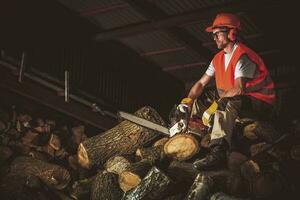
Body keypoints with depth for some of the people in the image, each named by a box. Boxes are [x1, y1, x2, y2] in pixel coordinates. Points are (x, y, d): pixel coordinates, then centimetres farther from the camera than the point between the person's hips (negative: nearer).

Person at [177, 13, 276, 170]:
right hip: (236, 104, 10)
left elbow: (238, 89, -31)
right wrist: (188, 101, -6)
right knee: (199, 100, 10)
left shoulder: (243, 56, -18)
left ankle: (218, 152, -53)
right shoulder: (218, 58, 10)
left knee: (226, 103, -37)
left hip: (260, 104, -10)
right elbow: (201, 83, 11)